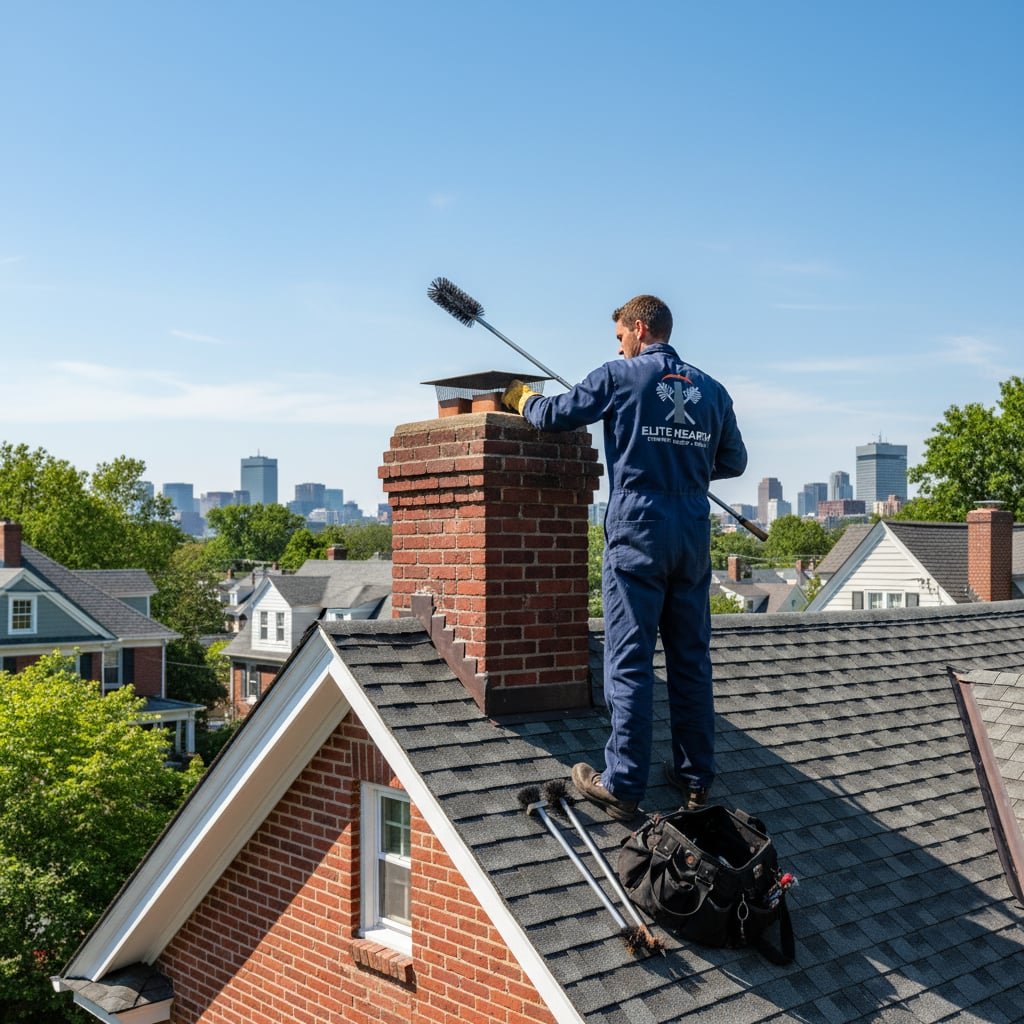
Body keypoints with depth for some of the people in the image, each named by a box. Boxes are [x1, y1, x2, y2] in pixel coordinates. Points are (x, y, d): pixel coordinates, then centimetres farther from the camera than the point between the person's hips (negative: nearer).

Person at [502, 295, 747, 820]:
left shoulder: (619, 376, -1)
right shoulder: (711, 389, 12)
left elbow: (553, 415, 5)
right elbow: (733, 461, 18)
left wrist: (523, 397, 26)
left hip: (637, 533, -5)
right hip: (693, 539, 5)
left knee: (630, 660, -4)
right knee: (691, 659, 11)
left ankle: (622, 786, -2)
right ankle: (696, 777, 19)